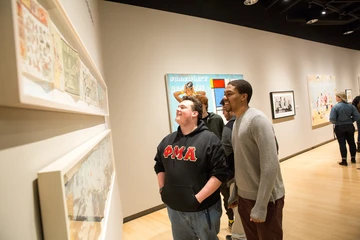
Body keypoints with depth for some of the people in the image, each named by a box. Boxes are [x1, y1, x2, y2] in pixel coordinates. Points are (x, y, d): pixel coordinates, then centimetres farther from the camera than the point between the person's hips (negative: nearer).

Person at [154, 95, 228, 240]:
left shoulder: (209, 139, -13)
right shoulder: (167, 140, 4)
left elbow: (220, 173, -18)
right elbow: (159, 166, 15)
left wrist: (198, 198, -20)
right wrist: (162, 190, 5)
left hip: (203, 209, -4)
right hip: (174, 209, 5)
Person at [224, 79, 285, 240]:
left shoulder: (257, 119, -18)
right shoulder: (237, 122, 8)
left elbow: (270, 165, -24)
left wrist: (261, 206, -22)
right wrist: (235, 193, 14)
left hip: (265, 198, -7)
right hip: (244, 196, 7)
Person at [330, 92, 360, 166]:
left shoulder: (335, 107, -16)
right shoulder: (351, 106, -2)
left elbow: (332, 119, -21)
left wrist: (336, 122, 0)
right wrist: (350, 120, 10)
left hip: (339, 128, -4)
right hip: (350, 127, 4)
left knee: (342, 144, 3)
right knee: (351, 143, 16)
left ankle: (344, 160, 6)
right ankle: (353, 158, 28)